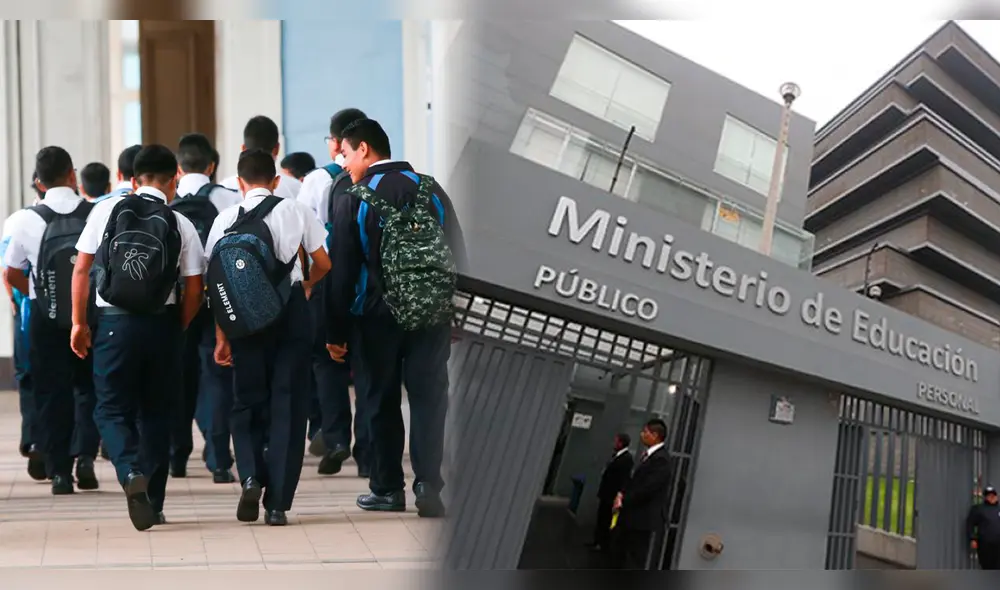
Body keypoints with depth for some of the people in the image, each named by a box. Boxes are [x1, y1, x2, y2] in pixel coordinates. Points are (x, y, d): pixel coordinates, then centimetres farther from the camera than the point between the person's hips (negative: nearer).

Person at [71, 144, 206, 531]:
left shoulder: (107, 210, 0)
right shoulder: (181, 225, -1)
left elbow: (81, 269, 0)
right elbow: (194, 290, -2)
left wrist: (79, 322, 9)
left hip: (114, 323, -1)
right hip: (162, 324, 1)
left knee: (112, 409, 9)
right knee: (156, 412, 14)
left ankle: (132, 473, -18)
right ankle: (152, 504, 17)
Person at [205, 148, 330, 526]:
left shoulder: (225, 219, 2)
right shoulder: (294, 211, 1)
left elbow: (217, 283, 0)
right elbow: (323, 263, 5)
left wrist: (222, 336, 5)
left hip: (245, 322, 1)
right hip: (291, 315, -1)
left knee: (248, 404, 16)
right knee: (287, 407, 4)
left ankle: (250, 477, -7)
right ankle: (277, 504, 2)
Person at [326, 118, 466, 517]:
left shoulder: (353, 200, -5)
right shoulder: (431, 190, 4)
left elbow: (342, 271, -6)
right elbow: (458, 255, 4)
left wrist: (336, 332, -1)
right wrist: (457, 313, 11)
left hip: (382, 314, -2)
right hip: (434, 312, 2)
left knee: (382, 400, 9)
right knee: (429, 398, 3)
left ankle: (388, 489, 14)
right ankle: (429, 487, -3)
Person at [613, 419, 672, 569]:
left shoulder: (661, 458, -19)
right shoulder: (647, 455, 11)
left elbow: (647, 488, -23)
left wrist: (623, 500, -12)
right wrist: (622, 494, -2)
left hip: (647, 519, -10)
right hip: (634, 517, 10)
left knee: (639, 564, -4)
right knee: (624, 558, 18)